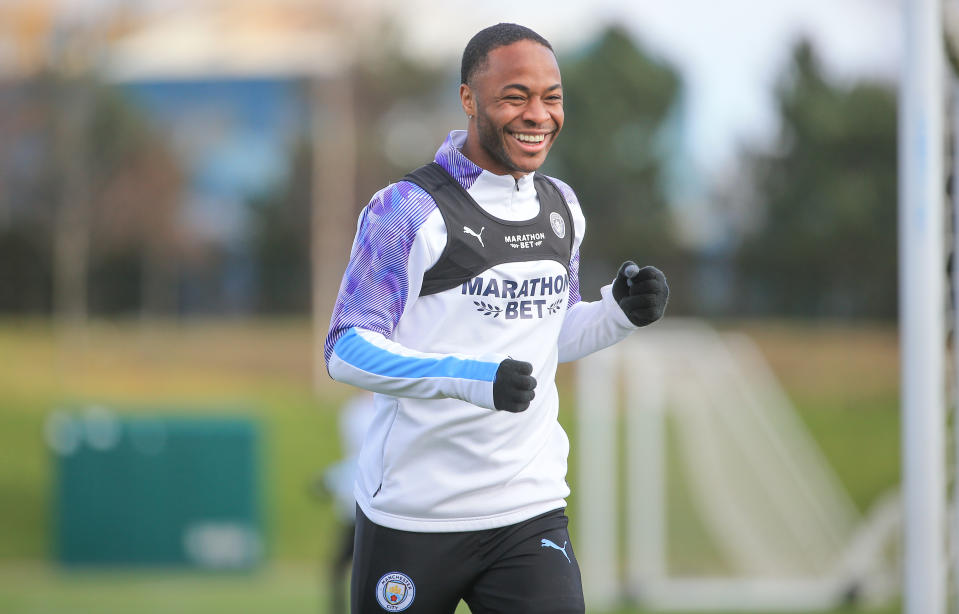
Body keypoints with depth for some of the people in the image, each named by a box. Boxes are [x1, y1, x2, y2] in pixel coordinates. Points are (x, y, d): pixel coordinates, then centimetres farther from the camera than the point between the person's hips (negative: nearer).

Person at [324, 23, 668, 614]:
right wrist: (469, 379, -27)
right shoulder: (409, 209, -10)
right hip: (412, 516, -4)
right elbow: (346, 349, -13)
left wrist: (620, 314, 2)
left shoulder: (563, 209, 11)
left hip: (530, 513, 4)